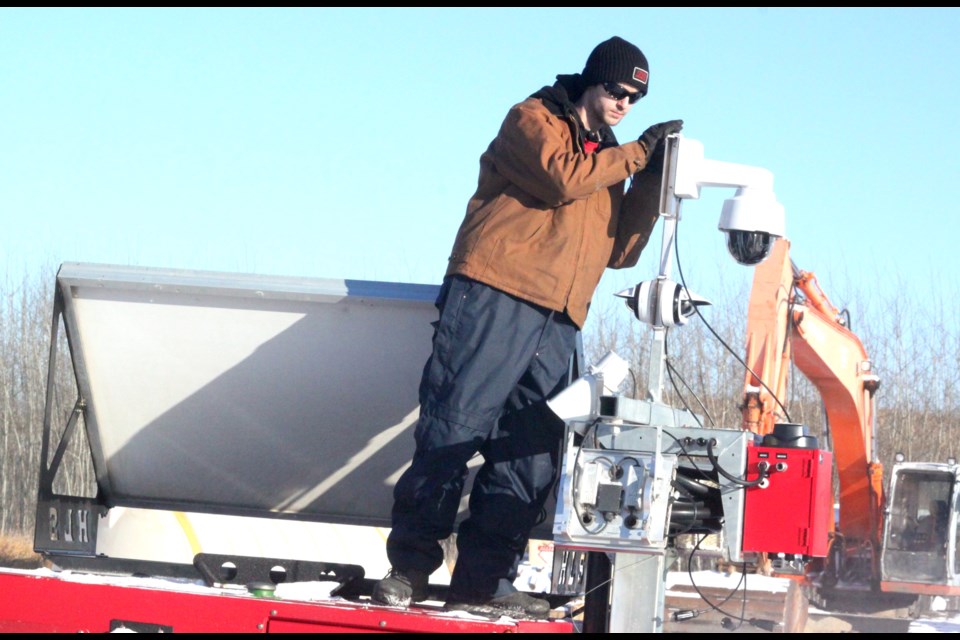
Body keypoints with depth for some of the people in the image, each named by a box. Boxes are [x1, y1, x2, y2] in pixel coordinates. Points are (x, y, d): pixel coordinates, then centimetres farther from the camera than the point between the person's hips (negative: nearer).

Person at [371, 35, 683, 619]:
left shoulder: (610, 165, 25)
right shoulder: (534, 122, 7)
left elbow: (619, 250, 18)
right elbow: (562, 176, -13)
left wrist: (651, 183, 8)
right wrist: (638, 153, -4)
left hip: (557, 324, 7)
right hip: (495, 297, -7)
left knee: (531, 457, -1)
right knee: (454, 428, -11)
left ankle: (484, 582, 0)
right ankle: (409, 567, -8)